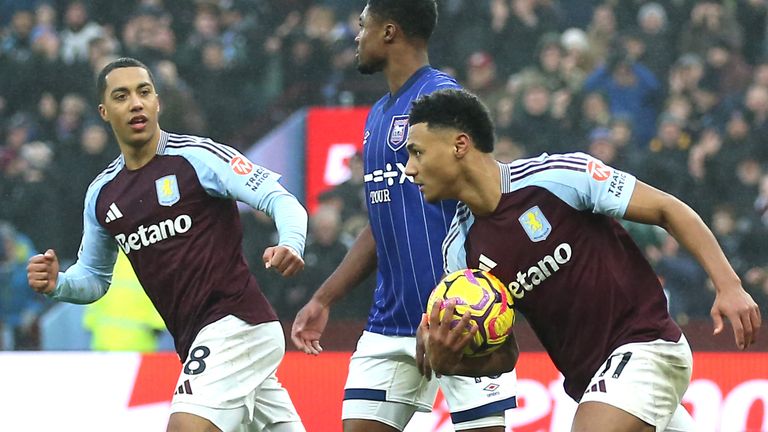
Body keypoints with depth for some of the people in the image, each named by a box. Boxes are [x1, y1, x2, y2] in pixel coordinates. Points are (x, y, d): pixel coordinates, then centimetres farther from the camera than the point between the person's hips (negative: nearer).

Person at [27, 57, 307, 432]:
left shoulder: (197, 156, -8)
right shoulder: (102, 194, 13)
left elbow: (281, 201, -14)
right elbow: (93, 277, 24)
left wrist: (290, 246, -35)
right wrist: (56, 284, 2)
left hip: (235, 321, -7)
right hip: (197, 341, 7)